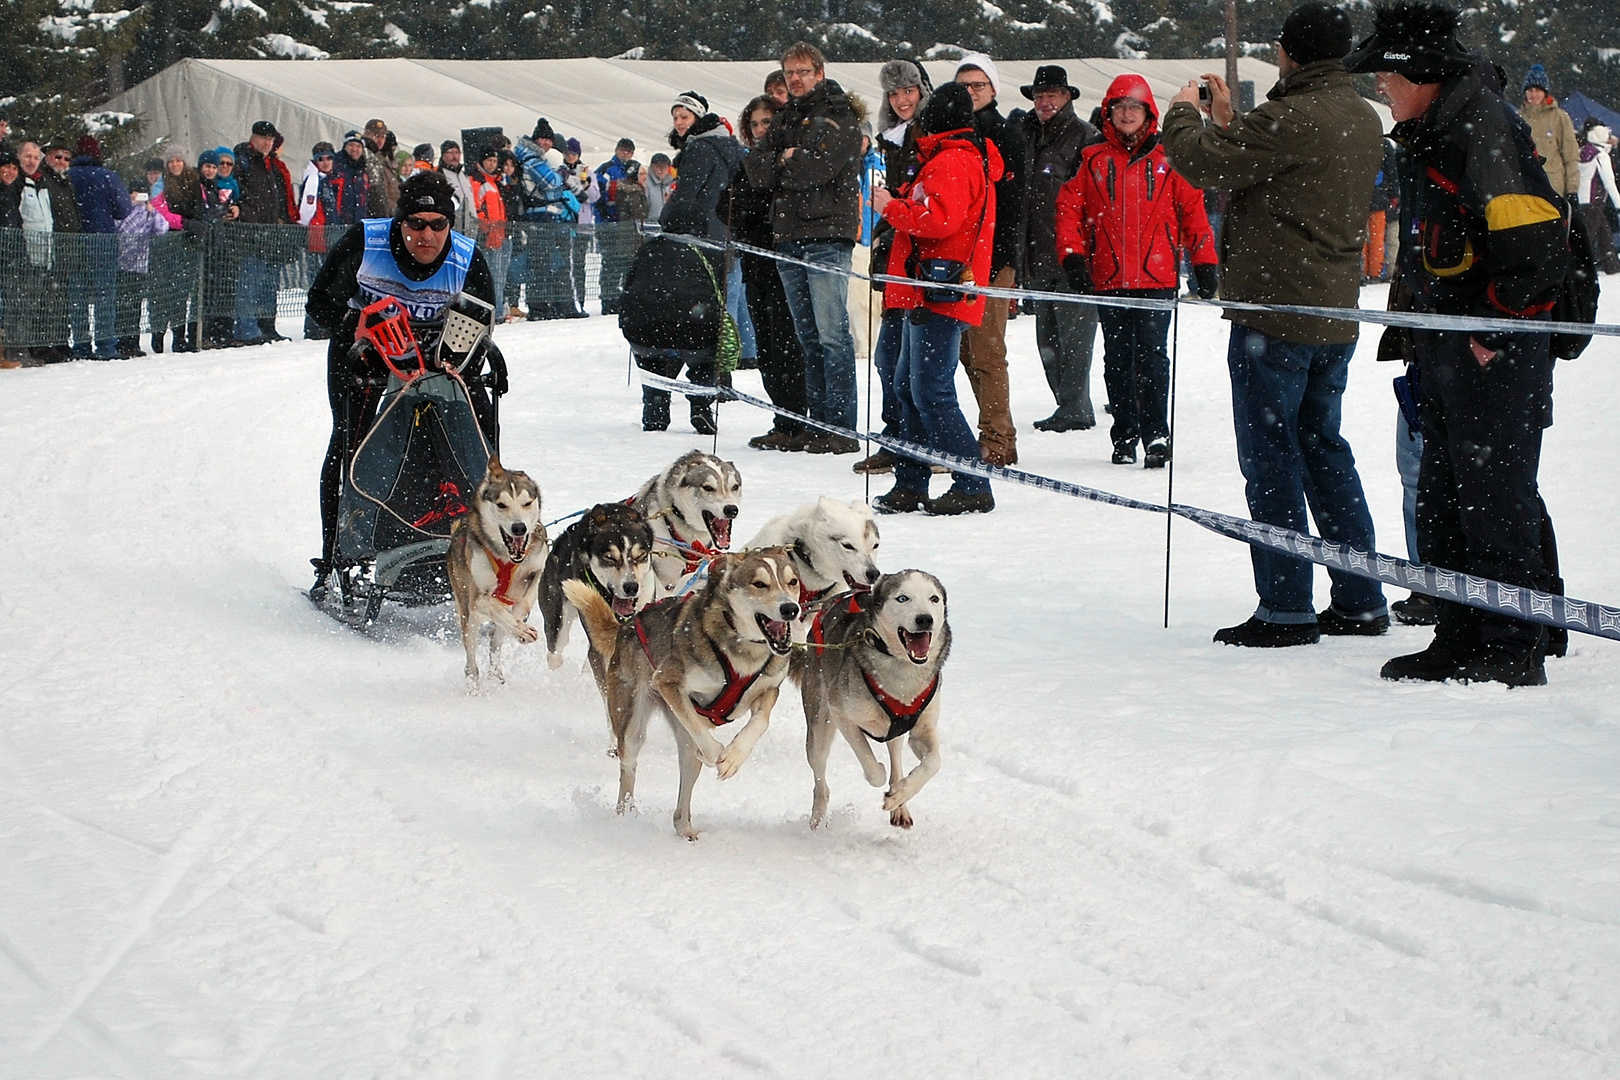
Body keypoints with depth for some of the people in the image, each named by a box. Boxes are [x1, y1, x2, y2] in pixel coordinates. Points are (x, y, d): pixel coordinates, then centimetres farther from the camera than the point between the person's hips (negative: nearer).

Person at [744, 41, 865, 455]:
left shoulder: (838, 115, -2)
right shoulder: (784, 118, 20)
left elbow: (816, 167, -16)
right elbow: (757, 170, 8)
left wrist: (781, 166, -1)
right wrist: (786, 161, -7)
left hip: (827, 235, -7)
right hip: (789, 235, 7)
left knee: (832, 334, -10)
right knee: (808, 337, 9)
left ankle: (842, 428, -11)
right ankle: (818, 423, 12)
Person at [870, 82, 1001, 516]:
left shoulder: (950, 162, -12)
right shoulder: (969, 158, 22)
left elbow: (941, 220, -23)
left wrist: (891, 208, -11)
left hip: (939, 296, -11)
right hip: (930, 296, 11)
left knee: (931, 392, -12)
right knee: (909, 387, 13)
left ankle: (973, 486, -10)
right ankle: (910, 484, 15)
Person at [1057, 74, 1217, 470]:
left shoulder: (1167, 160, 5)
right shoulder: (1093, 161, 9)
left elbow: (1192, 210, 6)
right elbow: (1070, 208, 6)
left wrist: (1204, 263, 3)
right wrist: (1072, 256, -5)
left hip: (1156, 277, -2)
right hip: (1109, 279, 2)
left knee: (1152, 356, -7)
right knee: (1117, 360, 7)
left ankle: (1156, 436, -4)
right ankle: (1124, 437, 14)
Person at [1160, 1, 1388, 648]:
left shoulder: (1293, 119, -19)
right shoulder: (1364, 121, 9)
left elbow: (1202, 162, -16)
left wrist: (1184, 112, 4)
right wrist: (1227, 120, 18)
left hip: (1273, 312, -8)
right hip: (1336, 313, 9)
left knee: (1270, 455, -1)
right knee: (1324, 448, 17)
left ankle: (1285, 611, 0)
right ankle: (1360, 602, 19)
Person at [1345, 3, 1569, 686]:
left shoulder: (1485, 127, -15)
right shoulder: (1434, 135, 16)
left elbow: (1537, 245, -23)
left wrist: (1499, 329, -18)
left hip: (1494, 355, -10)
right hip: (1447, 349, 10)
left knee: (1497, 498, -5)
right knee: (1442, 502, 13)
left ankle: (1516, 651, 2)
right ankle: (1463, 641, 20)